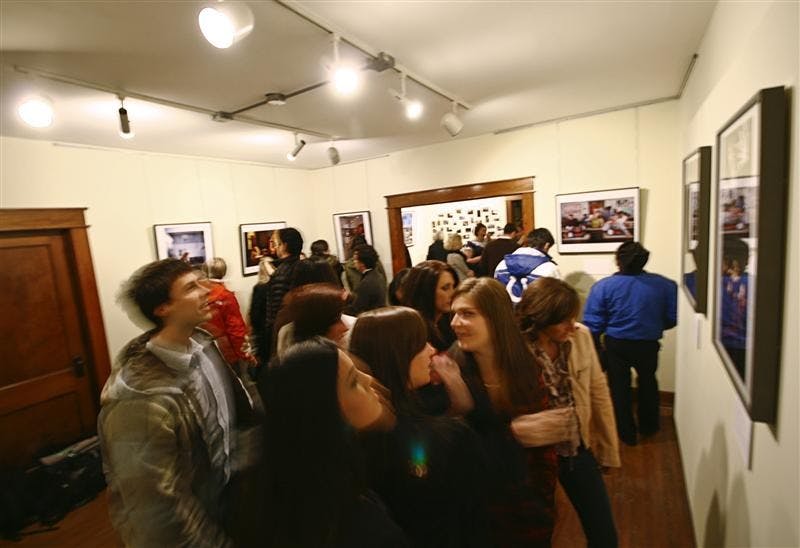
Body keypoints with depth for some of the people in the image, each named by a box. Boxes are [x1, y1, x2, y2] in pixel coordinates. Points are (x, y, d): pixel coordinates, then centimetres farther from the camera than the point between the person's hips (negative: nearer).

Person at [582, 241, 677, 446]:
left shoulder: (603, 286, -18)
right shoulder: (665, 285, -13)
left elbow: (592, 323, -17)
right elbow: (673, 319, -6)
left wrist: (596, 344, 1)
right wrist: (653, 327, 14)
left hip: (616, 345, -2)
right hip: (648, 345, 2)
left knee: (619, 387, 19)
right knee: (647, 383, 29)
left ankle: (627, 433, 32)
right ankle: (648, 427, 47)